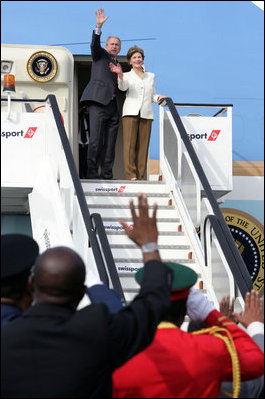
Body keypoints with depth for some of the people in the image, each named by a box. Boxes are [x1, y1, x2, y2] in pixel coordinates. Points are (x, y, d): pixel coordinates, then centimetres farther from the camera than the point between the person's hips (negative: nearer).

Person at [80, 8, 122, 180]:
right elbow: (95, 44, -9)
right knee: (96, 139, -12)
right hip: (99, 102, -6)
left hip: (113, 106, 6)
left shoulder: (118, 64, 27)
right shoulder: (100, 55, 12)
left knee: (110, 142, 3)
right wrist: (99, 26, -23)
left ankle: (107, 174, 4)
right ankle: (92, 172, -11)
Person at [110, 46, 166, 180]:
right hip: (131, 112, -3)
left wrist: (158, 97, 1)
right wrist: (120, 75, -29)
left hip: (146, 113, 3)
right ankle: (131, 176, -15)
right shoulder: (127, 75, 12)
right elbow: (123, 87, -10)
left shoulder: (151, 76, 22)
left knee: (143, 145, -3)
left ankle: (140, 177, -1)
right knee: (129, 144, -12)